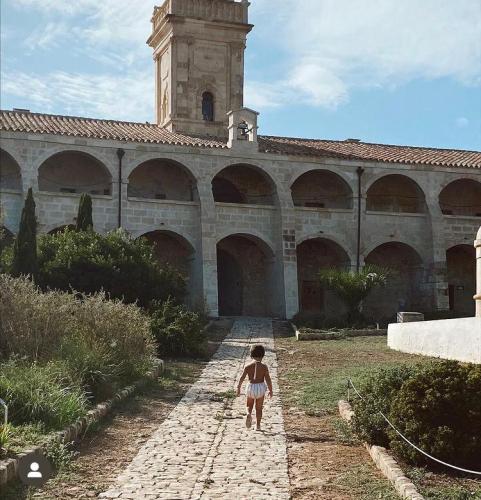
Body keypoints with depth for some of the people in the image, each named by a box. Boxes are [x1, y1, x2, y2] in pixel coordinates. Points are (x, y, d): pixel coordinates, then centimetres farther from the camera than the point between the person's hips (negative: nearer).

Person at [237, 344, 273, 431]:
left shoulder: (248, 366, -3)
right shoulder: (264, 366, -8)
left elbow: (242, 379, -3)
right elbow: (268, 379, -8)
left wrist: (238, 388, 9)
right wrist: (271, 390, 3)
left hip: (251, 387, 1)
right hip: (261, 387, -1)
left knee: (249, 405, 22)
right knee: (259, 408, 14)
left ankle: (249, 414, -9)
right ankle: (258, 425, 14)